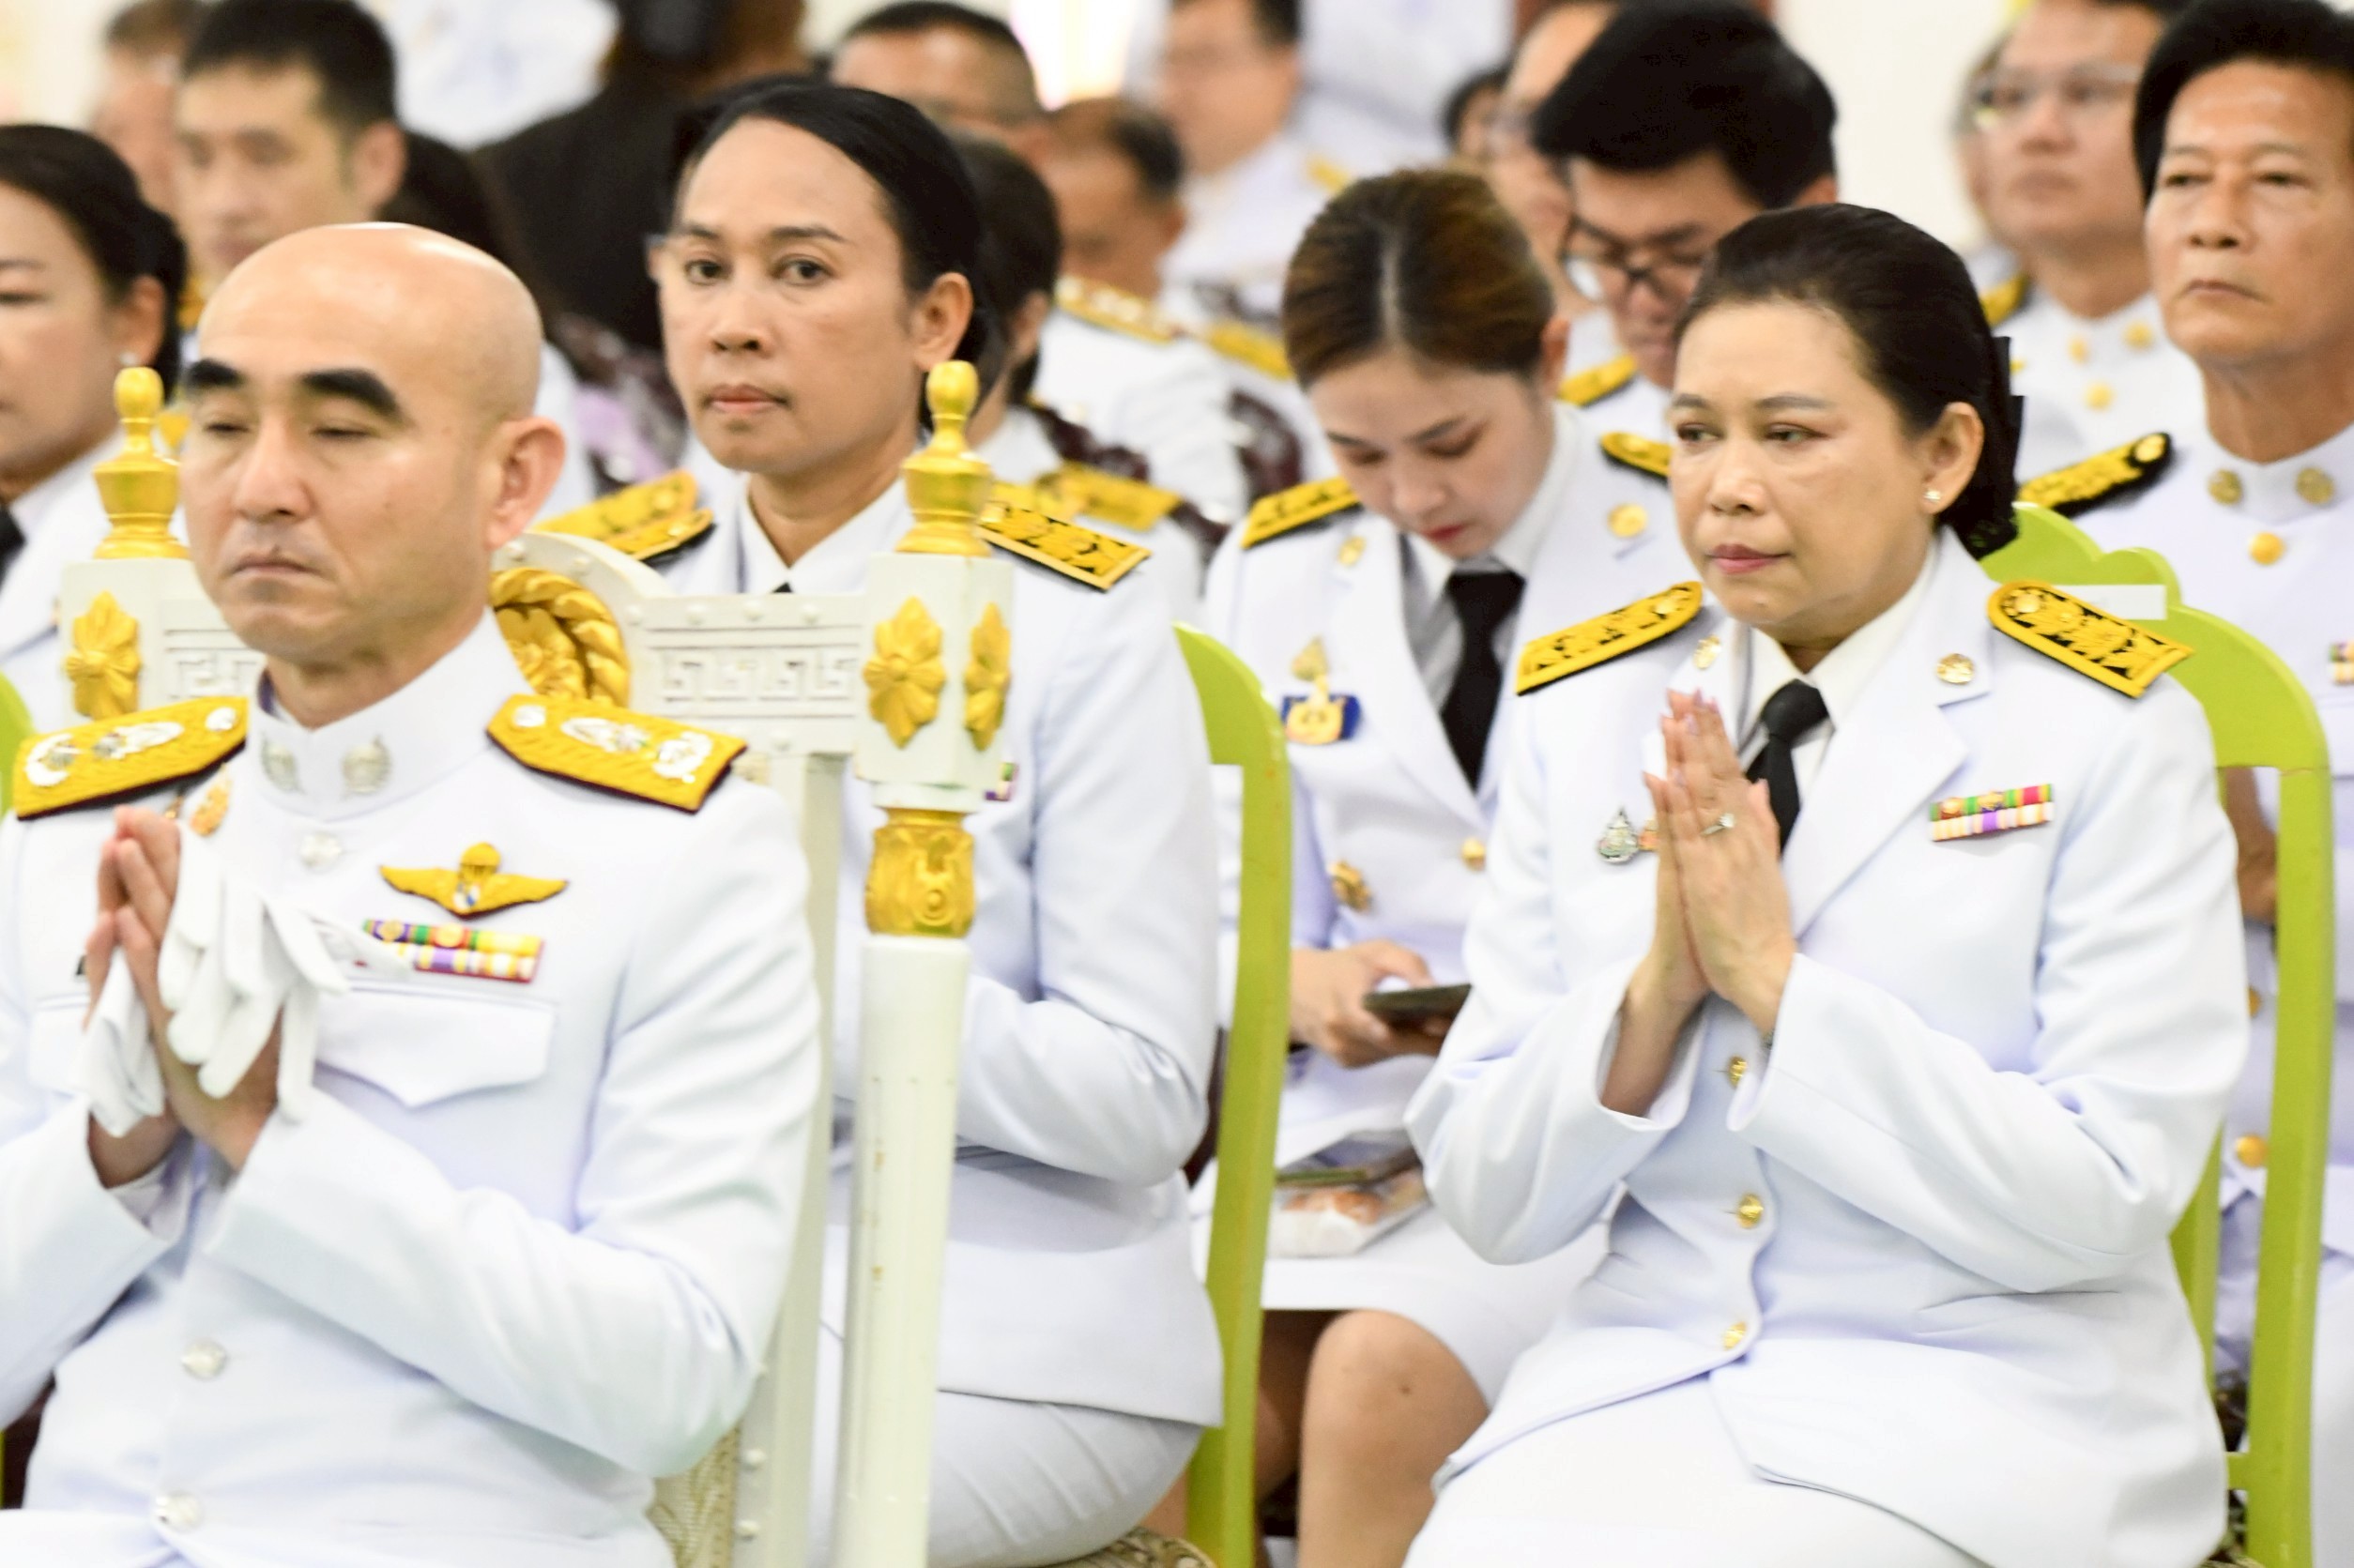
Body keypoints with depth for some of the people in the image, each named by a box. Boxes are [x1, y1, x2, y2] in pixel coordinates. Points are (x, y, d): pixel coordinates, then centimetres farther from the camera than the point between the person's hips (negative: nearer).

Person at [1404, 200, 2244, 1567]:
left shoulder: (2107, 732, -3)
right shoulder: (1587, 712, 8)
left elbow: (2101, 1202, -11)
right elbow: (1488, 1204, 6)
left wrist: (1775, 979, -15)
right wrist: (1656, 988, -12)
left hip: (1984, 1407, -3)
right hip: (1638, 1383, 4)